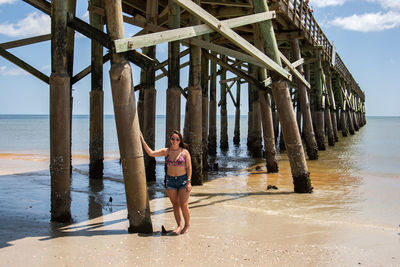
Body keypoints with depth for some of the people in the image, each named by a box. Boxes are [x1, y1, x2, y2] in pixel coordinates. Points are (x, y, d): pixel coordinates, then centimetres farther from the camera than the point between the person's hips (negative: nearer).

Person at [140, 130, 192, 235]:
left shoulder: (185, 152, -7)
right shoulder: (166, 151, 0)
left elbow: (189, 168, -6)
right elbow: (151, 153, -8)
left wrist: (189, 182, -12)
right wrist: (143, 141, -15)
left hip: (183, 180, -3)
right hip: (170, 181, 3)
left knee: (183, 205, -5)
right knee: (175, 205, 5)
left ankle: (187, 225, 14)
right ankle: (180, 226, 11)